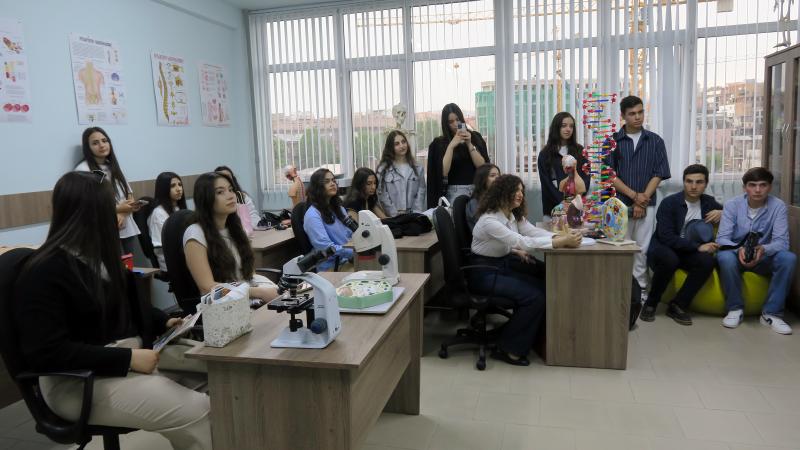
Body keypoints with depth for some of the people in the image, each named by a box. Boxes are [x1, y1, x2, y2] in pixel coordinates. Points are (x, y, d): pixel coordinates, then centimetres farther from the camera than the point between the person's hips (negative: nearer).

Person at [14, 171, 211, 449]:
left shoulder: (97, 257, 10)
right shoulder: (44, 272, -15)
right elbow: (46, 353, -22)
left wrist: (163, 322, 6)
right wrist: (127, 359, -25)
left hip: (130, 355, 8)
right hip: (79, 381, -8)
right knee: (195, 412, -23)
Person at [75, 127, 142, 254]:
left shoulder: (113, 167, 16)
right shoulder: (83, 170, -5)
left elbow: (130, 197, 11)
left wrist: (123, 214, -9)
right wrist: (117, 209, -16)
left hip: (127, 229, 6)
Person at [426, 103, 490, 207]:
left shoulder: (475, 137, 10)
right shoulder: (439, 143, 5)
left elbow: (483, 166, -1)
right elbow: (443, 172, -7)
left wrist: (469, 144, -9)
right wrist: (451, 146, -13)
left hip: (477, 190, 2)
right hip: (453, 192, -1)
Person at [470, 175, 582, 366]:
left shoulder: (515, 215, 4)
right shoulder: (489, 220, -25)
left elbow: (533, 231, -6)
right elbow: (523, 242, -33)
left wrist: (561, 237, -25)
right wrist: (562, 242, -36)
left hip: (503, 266, 9)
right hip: (485, 273, -9)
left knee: (544, 289, -5)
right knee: (534, 297, -18)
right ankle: (508, 349, -4)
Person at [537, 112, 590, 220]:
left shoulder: (580, 151, 12)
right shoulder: (545, 154, 4)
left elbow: (586, 176, 7)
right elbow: (546, 183, -2)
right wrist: (564, 203, -13)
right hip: (554, 208, -2)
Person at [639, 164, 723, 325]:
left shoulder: (709, 202, 5)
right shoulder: (669, 203, -12)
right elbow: (666, 237, -21)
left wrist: (722, 213, -3)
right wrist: (698, 246, -26)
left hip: (688, 253, 4)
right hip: (664, 250, -4)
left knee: (708, 261, -29)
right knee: (669, 259, -39)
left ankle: (678, 306, -15)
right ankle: (650, 304, -15)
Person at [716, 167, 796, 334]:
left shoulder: (778, 206, -8)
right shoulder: (732, 205, -10)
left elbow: (782, 241, -15)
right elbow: (722, 238, -14)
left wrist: (763, 249, -38)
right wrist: (739, 249, -37)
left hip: (764, 258, 1)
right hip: (737, 255, -1)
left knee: (789, 258, -28)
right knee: (725, 257, -35)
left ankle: (771, 313, -17)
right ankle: (735, 308, -15)